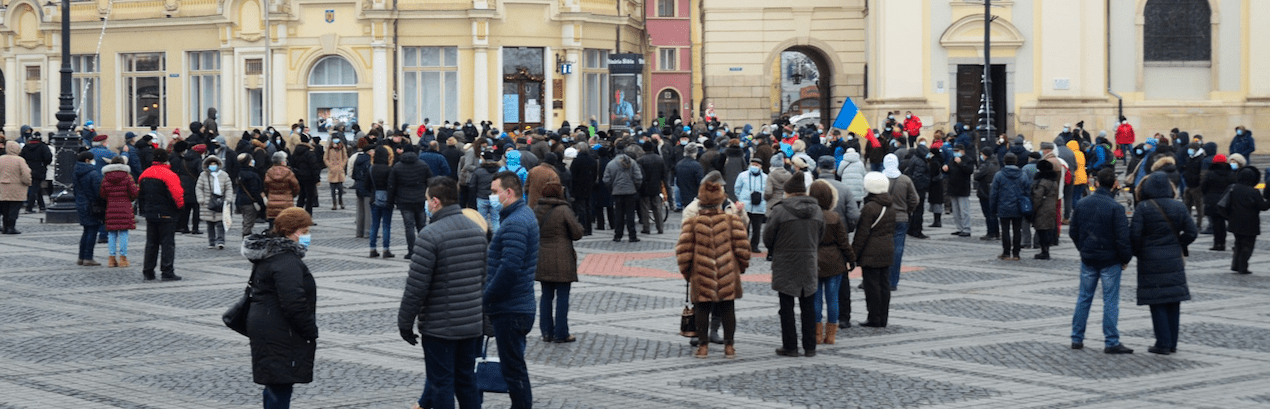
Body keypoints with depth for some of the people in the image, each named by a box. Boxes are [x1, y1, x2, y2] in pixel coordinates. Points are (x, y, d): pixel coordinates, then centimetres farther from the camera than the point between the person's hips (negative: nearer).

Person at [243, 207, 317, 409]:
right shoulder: (287, 261, -20)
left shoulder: (268, 255, 14)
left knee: (274, 384, 18)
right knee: (281, 385, -7)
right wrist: (311, 332, -16)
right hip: (280, 336, -11)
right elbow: (294, 303, -26)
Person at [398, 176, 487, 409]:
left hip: (439, 326, -7)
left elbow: (416, 285, -16)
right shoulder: (477, 230, 6)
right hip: (472, 323, 7)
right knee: (466, 381, 15)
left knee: (441, 383, 2)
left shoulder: (430, 235, -17)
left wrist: (405, 322, -7)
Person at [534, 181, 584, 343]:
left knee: (546, 295, 13)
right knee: (562, 296, 2)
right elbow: (577, 234, -9)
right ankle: (561, 333, 4)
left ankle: (546, 332, 14)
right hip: (562, 261, -5)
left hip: (542, 260, 5)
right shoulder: (564, 211, -13)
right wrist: (577, 223, 10)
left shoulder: (536, 211, 4)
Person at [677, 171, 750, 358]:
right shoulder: (732, 220, -5)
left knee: (702, 309, 9)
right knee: (728, 309, 10)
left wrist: (686, 271, 9)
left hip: (701, 276, -1)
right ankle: (729, 346, 13)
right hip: (728, 275, 1)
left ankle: (703, 345, 10)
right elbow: (742, 246, -3)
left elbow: (683, 250, -5)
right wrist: (742, 266, 13)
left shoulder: (692, 222, -6)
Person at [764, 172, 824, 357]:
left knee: (787, 307, 4)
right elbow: (820, 238, 11)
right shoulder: (817, 210, 3)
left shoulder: (779, 210, -12)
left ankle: (790, 347, 5)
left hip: (785, 265, -4)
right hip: (809, 265, 4)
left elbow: (767, 239, -6)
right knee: (808, 306, 12)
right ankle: (810, 347, 13)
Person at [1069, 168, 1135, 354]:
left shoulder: (1081, 205, 0)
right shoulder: (1115, 208, -16)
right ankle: (1111, 342, 2)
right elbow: (1122, 237, -15)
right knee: (1110, 300, 1)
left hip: (1087, 260, 4)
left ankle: (1077, 338, 15)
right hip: (1110, 260, -4)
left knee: (1084, 298, 13)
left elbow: (1073, 232, 8)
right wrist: (1126, 258, -1)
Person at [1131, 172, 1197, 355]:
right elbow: (1190, 232, 3)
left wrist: (1138, 253, 3)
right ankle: (1172, 343, 15)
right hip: (1174, 261, 4)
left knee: (1157, 304, 1)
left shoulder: (1143, 208, -11)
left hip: (1151, 262, -4)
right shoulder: (1178, 207, 2)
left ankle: (1163, 343, 0)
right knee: (1173, 303, 11)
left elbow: (1134, 235, -14)